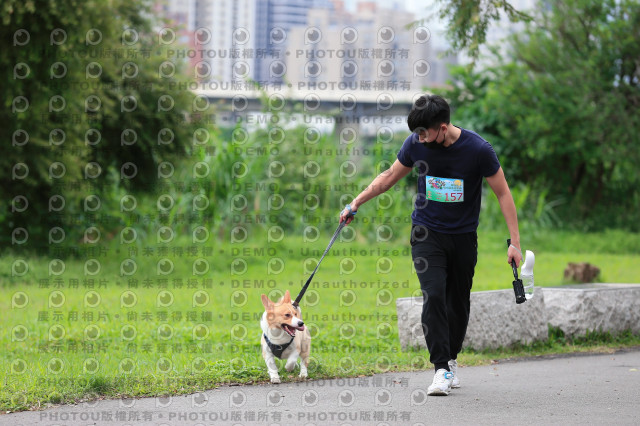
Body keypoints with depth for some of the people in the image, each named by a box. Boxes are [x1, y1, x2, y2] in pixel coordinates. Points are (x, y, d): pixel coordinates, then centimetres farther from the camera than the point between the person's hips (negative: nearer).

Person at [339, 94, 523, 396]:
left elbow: (503, 194, -8)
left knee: (458, 302, 8)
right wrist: (356, 203, 7)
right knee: (433, 295, -17)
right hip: (427, 234, 0)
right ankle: (441, 369, -19)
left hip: (464, 236, 0)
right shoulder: (416, 144, -10)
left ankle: (451, 359, 30)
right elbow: (390, 176, 9)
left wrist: (514, 242, -11)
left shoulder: (478, 149, -17)